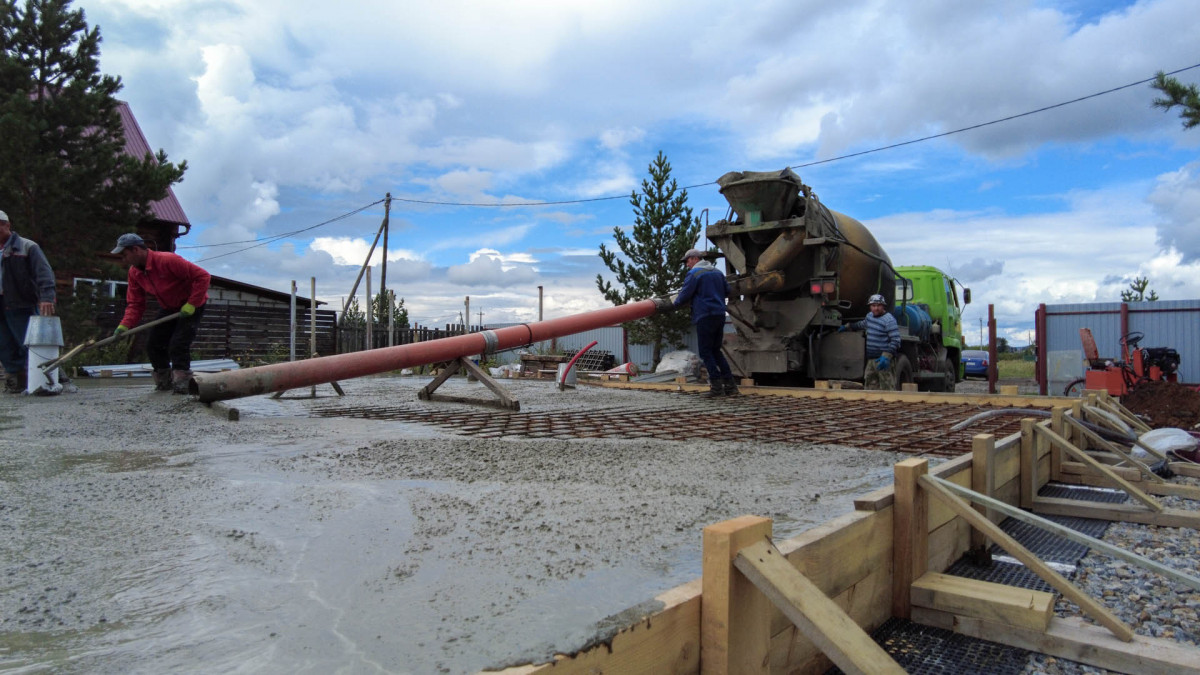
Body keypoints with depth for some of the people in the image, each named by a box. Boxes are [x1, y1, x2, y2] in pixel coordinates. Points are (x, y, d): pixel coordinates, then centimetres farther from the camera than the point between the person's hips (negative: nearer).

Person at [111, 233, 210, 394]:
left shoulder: (167, 260, -28)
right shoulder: (134, 272, -3)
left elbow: (202, 276, -30)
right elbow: (135, 304, 0)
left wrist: (192, 304, -28)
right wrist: (124, 325, -16)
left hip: (190, 306, -8)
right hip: (168, 308, 8)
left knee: (178, 345, -19)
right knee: (153, 344, 3)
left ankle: (181, 383, -9)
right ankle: (164, 382, 19)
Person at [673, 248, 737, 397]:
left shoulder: (694, 273, -6)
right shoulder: (717, 272, 17)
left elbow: (684, 295, -8)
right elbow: (727, 291, 23)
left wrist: (675, 303, 11)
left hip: (704, 316, -8)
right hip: (720, 315, 8)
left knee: (706, 352, -2)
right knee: (716, 350, 14)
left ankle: (717, 386, -6)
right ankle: (730, 384, 10)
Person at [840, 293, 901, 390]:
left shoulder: (889, 320, -11)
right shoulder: (870, 316, 15)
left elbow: (896, 341, -17)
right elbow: (862, 324, 39)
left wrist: (887, 356, -26)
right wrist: (847, 326, 47)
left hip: (883, 360, -8)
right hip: (871, 359, 8)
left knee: (887, 388, -9)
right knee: (869, 387, 8)